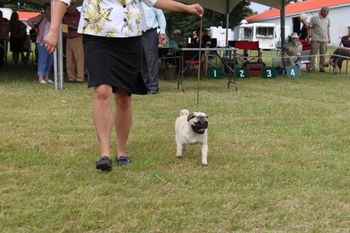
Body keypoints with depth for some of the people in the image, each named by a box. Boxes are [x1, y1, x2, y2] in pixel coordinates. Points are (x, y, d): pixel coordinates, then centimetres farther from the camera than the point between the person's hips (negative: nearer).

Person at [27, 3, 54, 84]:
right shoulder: (42, 16, -4)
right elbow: (29, 21, -7)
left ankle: (46, 77, 19)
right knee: (43, 59, -8)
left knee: (50, 60, 9)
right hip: (43, 42, -6)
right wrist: (35, 28, -3)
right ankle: (41, 78, -3)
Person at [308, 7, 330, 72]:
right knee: (313, 53, -7)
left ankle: (322, 67, 12)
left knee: (323, 54, 6)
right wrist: (308, 36, -9)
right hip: (316, 39, -5)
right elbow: (310, 28, -2)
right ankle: (312, 67, -3)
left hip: (325, 39, 5)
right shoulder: (314, 18, -2)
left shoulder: (327, 19, 14)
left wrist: (329, 37, 21)